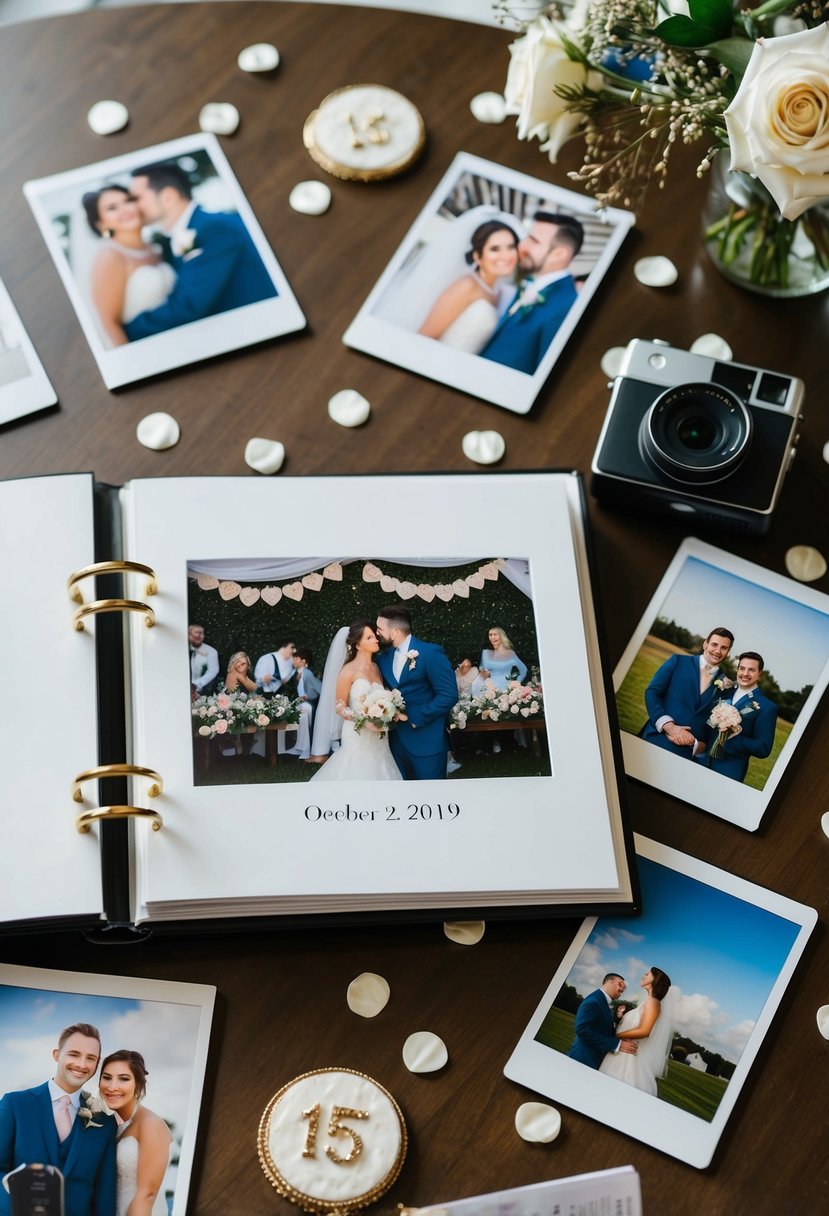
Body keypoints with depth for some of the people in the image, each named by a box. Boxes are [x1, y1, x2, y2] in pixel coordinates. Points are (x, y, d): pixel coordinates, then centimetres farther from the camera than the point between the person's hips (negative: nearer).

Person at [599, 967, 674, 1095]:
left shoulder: (653, 1002, -6)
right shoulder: (646, 1003, 20)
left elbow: (644, 1031, -18)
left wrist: (615, 1036, -11)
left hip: (631, 1057, -8)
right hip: (621, 1055, 8)